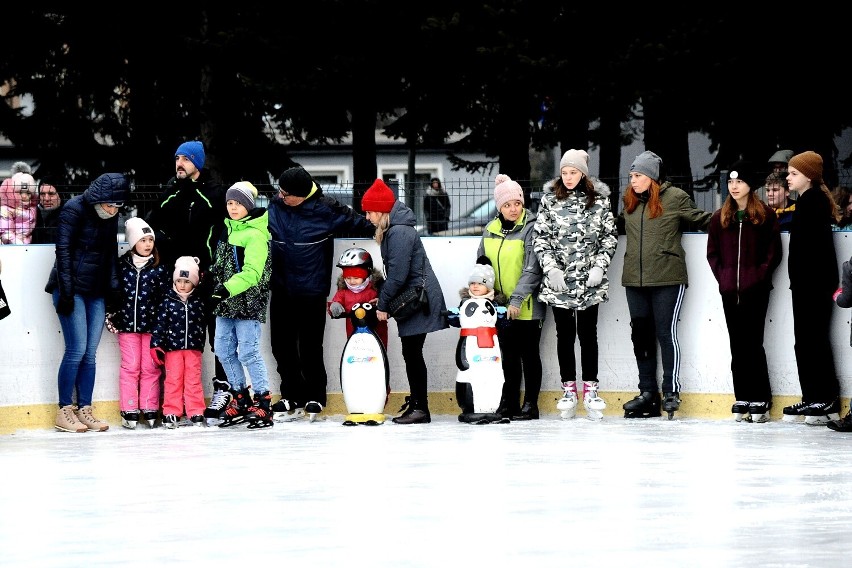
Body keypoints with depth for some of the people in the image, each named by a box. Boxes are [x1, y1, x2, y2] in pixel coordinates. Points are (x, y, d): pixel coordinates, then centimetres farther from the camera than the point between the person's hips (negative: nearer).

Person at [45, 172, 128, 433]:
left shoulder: (110, 217, 11)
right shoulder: (74, 209, -9)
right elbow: (63, 250, -11)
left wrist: (113, 289, 10)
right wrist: (66, 292, -14)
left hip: (96, 291, 6)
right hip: (72, 288, -6)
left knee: (90, 353, 3)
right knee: (77, 350, -11)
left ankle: (84, 410, 7)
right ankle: (64, 411, -4)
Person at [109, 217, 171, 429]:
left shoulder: (159, 269, 0)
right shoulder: (121, 265, 2)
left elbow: (166, 297, 1)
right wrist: (110, 316, 4)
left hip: (151, 324, 0)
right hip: (127, 324, 0)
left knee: (150, 368, 4)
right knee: (130, 366, 2)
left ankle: (150, 410, 11)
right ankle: (129, 411, 5)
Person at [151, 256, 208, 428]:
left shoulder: (198, 302, 2)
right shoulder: (167, 301, -2)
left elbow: (203, 326, 10)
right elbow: (160, 323, -5)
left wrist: (200, 344, 11)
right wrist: (156, 346, -9)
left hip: (193, 347, 1)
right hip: (172, 347, -1)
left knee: (193, 380, 3)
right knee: (173, 380, 1)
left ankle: (196, 413, 7)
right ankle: (171, 414, 4)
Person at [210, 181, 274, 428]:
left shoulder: (255, 234, -14)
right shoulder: (229, 229, 13)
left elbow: (252, 273, -22)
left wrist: (229, 288, -29)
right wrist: (216, 287, 22)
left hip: (248, 302, -9)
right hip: (226, 304, 9)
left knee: (248, 352, -10)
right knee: (224, 350, 9)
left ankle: (263, 403, -4)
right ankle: (240, 399, 20)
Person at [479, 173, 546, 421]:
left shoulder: (530, 229, -12)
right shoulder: (490, 230, 7)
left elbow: (532, 269, -18)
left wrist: (517, 299, -22)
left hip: (528, 306, -6)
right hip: (502, 305, 6)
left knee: (529, 354, 3)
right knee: (508, 354, 12)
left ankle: (530, 405, 9)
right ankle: (509, 404, 19)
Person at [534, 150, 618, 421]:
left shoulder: (599, 200, 2)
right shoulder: (550, 200, 2)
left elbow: (610, 236, 4)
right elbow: (540, 237, 1)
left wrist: (600, 266, -8)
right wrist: (551, 267, -10)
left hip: (590, 282, 0)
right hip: (558, 282, 0)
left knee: (588, 333, 4)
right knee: (565, 334, 6)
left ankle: (590, 389, 9)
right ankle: (569, 390, 12)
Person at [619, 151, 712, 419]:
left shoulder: (675, 198, -3)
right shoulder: (629, 201, 13)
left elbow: (701, 219, 4)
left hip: (667, 278, -6)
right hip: (635, 279, 6)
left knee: (666, 332, -4)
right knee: (641, 334, 8)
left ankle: (671, 391, 3)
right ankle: (647, 392, 16)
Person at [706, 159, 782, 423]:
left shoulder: (765, 215, 1)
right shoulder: (720, 218, 12)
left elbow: (774, 252, -2)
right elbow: (712, 253, 13)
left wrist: (760, 275, -10)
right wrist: (722, 277, 1)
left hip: (755, 290, -4)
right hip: (729, 291, 4)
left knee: (753, 343, -7)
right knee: (737, 345, 5)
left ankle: (760, 401, -4)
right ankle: (742, 399, 8)